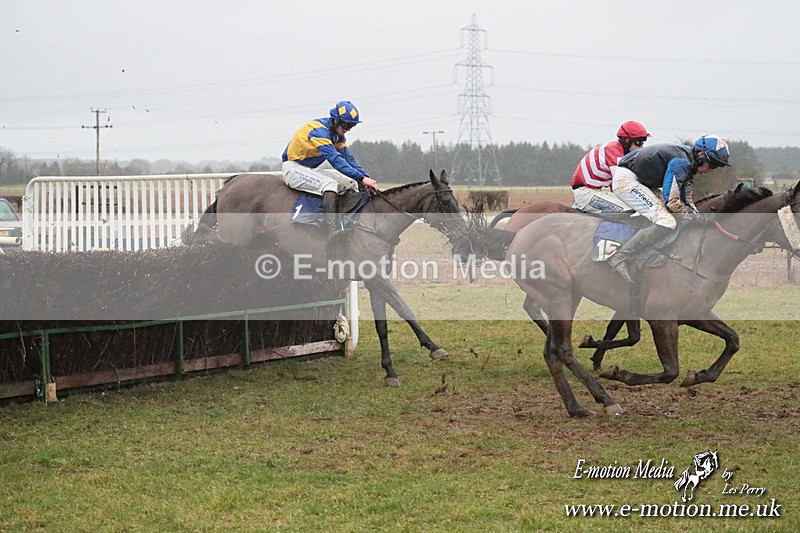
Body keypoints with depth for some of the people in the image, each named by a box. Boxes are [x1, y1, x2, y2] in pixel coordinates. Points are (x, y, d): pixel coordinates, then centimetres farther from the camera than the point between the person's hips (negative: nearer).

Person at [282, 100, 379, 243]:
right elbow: (336, 160, -33)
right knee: (329, 183, -33)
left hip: (309, 170, 10)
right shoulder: (319, 130, -25)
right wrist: (361, 178, -37)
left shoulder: (337, 134, 4)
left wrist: (366, 178, -10)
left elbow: (348, 158, 4)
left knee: (350, 183, 1)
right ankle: (333, 230, -47)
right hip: (293, 168, -10)